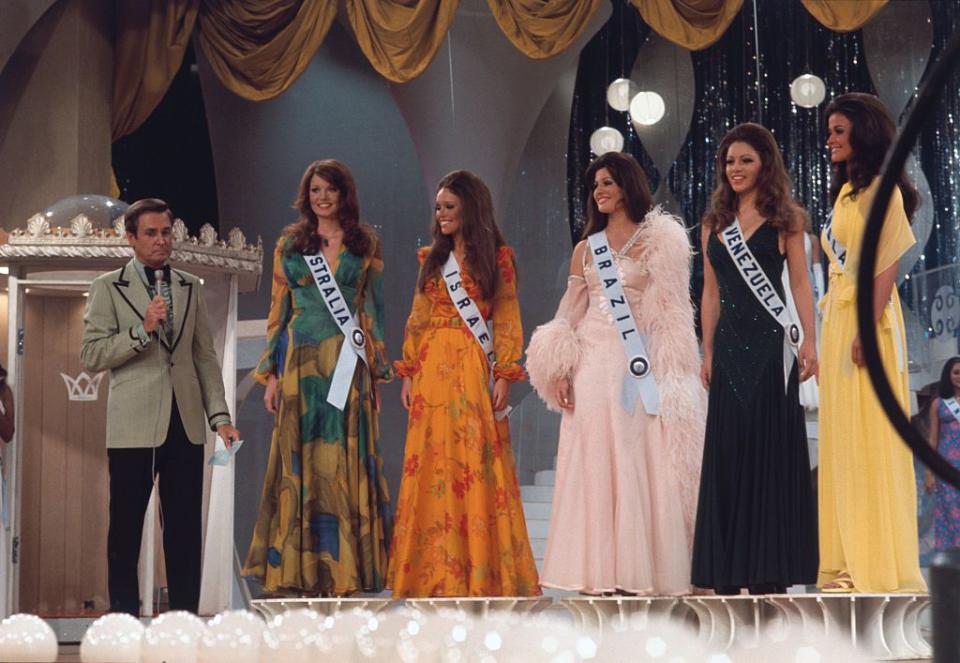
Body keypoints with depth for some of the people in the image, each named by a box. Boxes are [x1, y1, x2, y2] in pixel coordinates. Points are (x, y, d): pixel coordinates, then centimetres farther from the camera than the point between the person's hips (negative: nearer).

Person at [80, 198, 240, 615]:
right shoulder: (108, 287, 3)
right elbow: (91, 355, -4)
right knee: (126, 529, 1)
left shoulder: (190, 288, 15)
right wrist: (143, 330, -15)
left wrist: (219, 415, 5)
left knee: (185, 528, 3)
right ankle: (123, 620, 9)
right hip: (133, 424, -3)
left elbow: (206, 357, 14)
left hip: (186, 423, 3)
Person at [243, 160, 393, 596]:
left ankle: (342, 569, 4)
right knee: (301, 462, 1)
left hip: (348, 364, -1)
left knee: (345, 462, -1)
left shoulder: (365, 244, 8)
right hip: (302, 360, 1)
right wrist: (271, 373, 3)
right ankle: (303, 569, 6)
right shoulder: (289, 244, 9)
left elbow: (373, 309, 8)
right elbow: (278, 310, 9)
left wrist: (377, 372, 3)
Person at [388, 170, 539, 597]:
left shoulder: (496, 257, 2)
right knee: (432, 463, 2)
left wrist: (504, 375, -9)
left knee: (476, 464, -5)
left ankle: (482, 568, 2)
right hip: (433, 368, 4)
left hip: (474, 369, -4)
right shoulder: (431, 258, 14)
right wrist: (408, 372, 6)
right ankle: (435, 568, 9)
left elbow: (507, 320, -1)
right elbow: (418, 318, 13)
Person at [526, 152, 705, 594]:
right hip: (592, 365, 4)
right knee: (592, 466, 1)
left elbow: (667, 310, -2)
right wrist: (560, 372, 2)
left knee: (638, 464, -5)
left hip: (636, 363, -4)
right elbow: (570, 314, 12)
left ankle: (639, 569, 0)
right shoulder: (586, 248, 14)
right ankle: (598, 571, 4)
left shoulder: (656, 242, 3)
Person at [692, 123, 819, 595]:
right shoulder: (714, 223, 14)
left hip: (771, 344, -4)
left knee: (772, 448, -3)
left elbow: (800, 282, -2)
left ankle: (771, 569, 2)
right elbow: (711, 293, 13)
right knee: (728, 450, 2)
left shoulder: (785, 218, 3)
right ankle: (728, 572, 7)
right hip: (730, 344, 4)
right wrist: (707, 352, 8)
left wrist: (808, 342, -11)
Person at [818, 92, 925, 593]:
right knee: (843, 438, 9)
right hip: (838, 316, 9)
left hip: (867, 317, -9)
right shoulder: (847, 191, 19)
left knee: (870, 438, -7)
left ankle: (882, 565, -3)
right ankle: (851, 558, 13)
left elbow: (888, 264, -15)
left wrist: (869, 328, -24)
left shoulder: (881, 189, -7)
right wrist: (828, 335, 15)